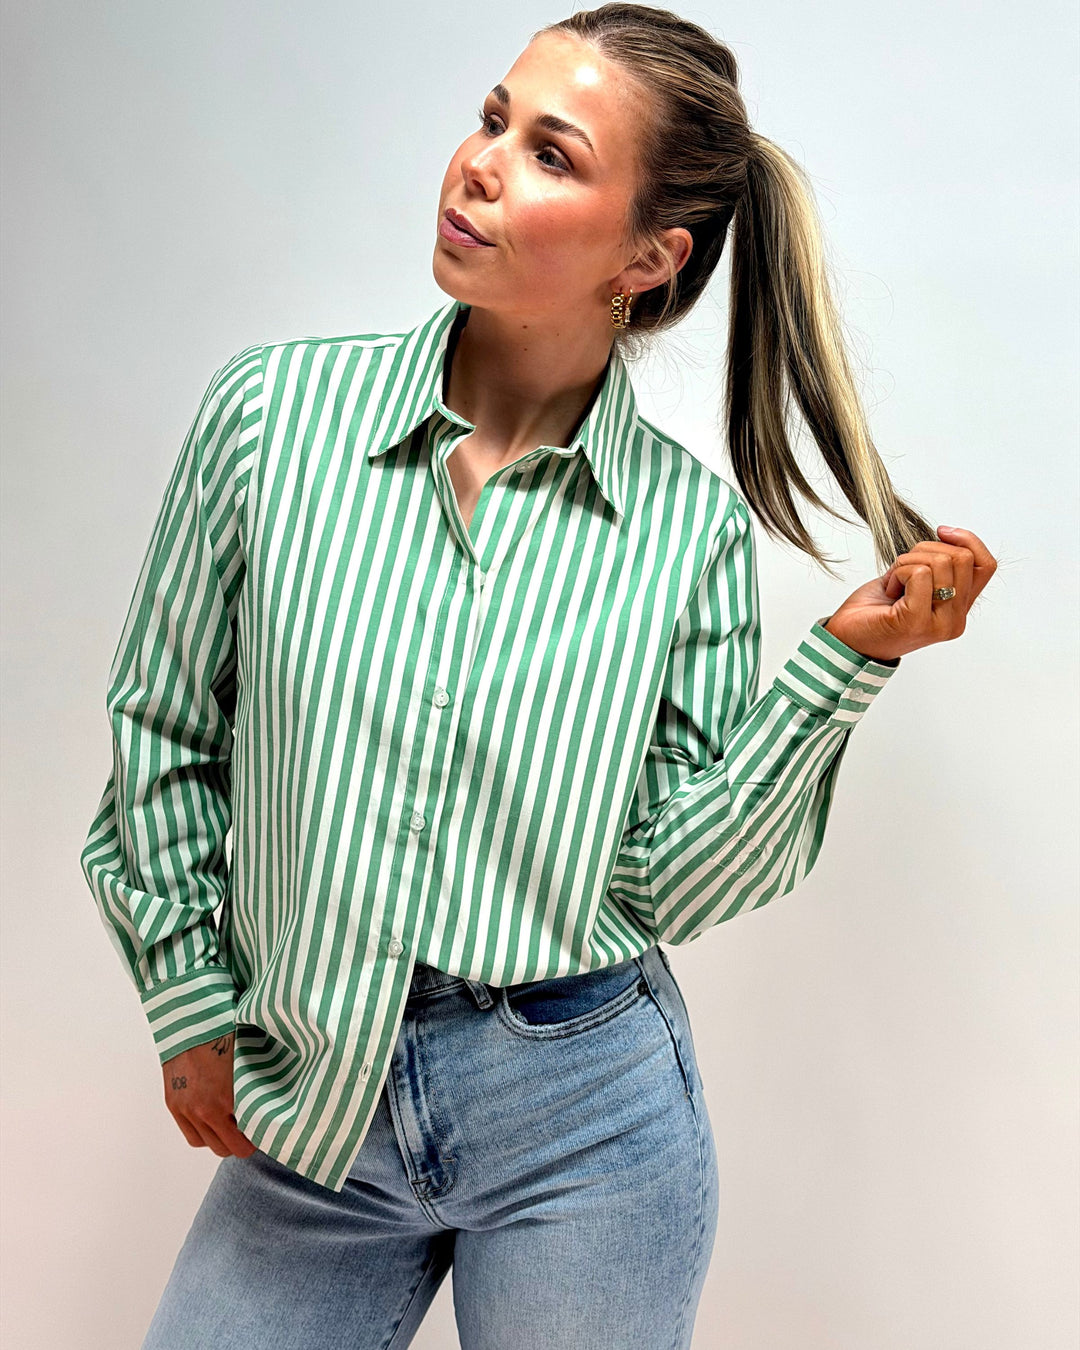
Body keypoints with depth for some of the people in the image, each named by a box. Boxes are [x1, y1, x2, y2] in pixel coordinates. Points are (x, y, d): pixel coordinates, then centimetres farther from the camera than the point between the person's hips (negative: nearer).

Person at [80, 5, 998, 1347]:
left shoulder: (691, 523, -7)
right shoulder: (274, 409, -6)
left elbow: (667, 881, -7)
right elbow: (162, 730, 3)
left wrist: (845, 656, -14)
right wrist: (192, 1012, 6)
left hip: (583, 1125, 0)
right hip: (308, 1112, 1)